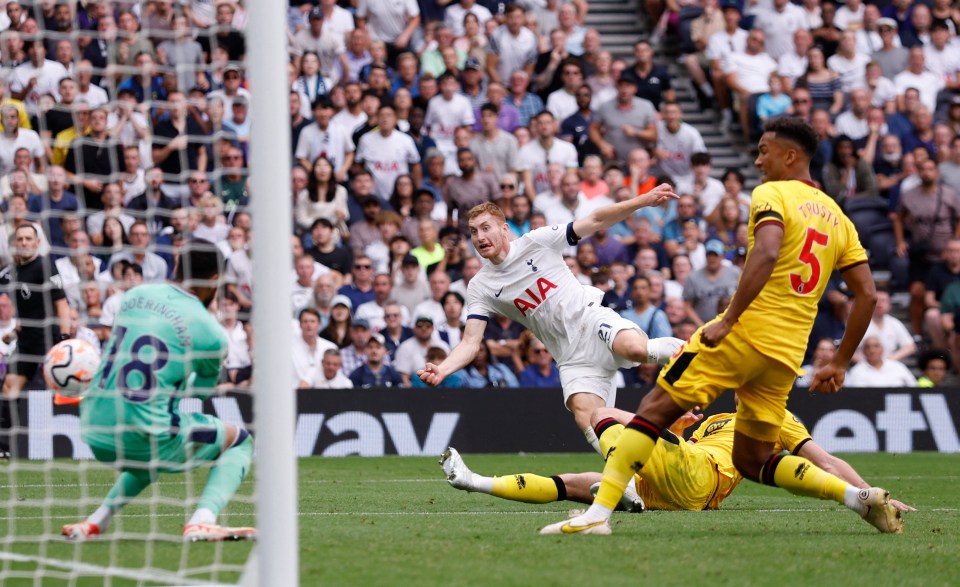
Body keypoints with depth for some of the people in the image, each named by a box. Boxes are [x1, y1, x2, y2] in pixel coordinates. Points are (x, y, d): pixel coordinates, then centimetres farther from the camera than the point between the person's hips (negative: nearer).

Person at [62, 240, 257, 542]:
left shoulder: (135, 295, 6)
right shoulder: (211, 333, -7)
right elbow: (204, 388, 12)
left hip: (95, 436, 6)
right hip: (145, 437, -6)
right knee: (239, 440, 15)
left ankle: (96, 522, 24)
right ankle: (201, 522, -8)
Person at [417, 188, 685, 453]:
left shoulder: (536, 242, 1)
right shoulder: (480, 287, 7)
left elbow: (595, 222, 1)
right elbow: (471, 343, 1)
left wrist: (643, 200, -10)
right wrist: (441, 370, -19)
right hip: (572, 357, 2)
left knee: (634, 348, -37)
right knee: (586, 418, -23)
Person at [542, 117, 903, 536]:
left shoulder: (771, 195, -2)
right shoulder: (836, 216, 19)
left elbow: (767, 254, -22)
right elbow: (867, 294, 16)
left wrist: (728, 319, -22)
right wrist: (840, 364, 20)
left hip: (745, 330, -7)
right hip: (787, 355, 7)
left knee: (655, 409, -2)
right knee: (752, 462, 15)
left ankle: (598, 513, -11)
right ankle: (859, 497, 0)